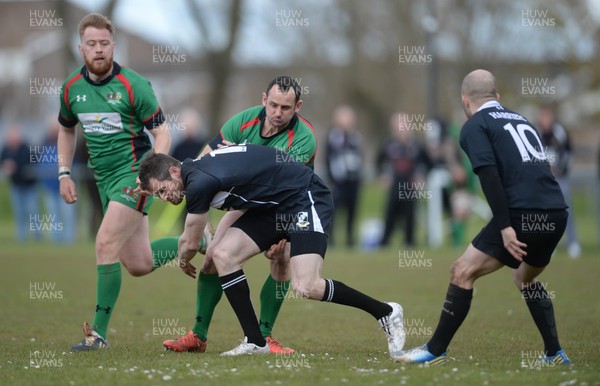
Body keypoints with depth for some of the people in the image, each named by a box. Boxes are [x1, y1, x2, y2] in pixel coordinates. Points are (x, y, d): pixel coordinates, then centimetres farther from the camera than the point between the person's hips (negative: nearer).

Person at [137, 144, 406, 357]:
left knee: (305, 287, -22)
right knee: (223, 254, -4)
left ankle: (385, 312, -2)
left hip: (306, 199, -10)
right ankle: (255, 342, 0)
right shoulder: (198, 169, 6)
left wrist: (183, 261, 16)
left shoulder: (198, 183, -22)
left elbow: (190, 243, -5)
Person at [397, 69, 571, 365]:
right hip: (557, 214, 7)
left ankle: (435, 351, 4)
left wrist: (505, 227, -16)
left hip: (524, 215, -7)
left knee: (462, 272, 2)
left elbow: (489, 176, -11)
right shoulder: (520, 119, 25)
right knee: (525, 277, 30)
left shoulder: (474, 126, 4)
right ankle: (555, 354, 26)